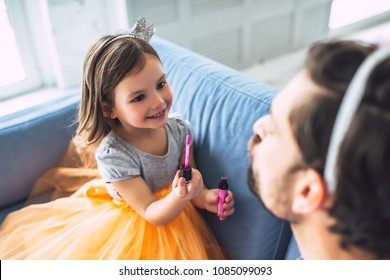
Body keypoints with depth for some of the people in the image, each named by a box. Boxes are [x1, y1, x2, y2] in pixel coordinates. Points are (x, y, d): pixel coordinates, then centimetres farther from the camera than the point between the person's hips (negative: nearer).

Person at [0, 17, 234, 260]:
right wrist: (180, 197, -45)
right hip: (129, 226, -3)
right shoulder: (113, 155, -32)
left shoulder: (179, 129, -18)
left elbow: (191, 178, -4)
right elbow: (150, 212, -25)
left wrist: (204, 197, -26)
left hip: (173, 205, 4)